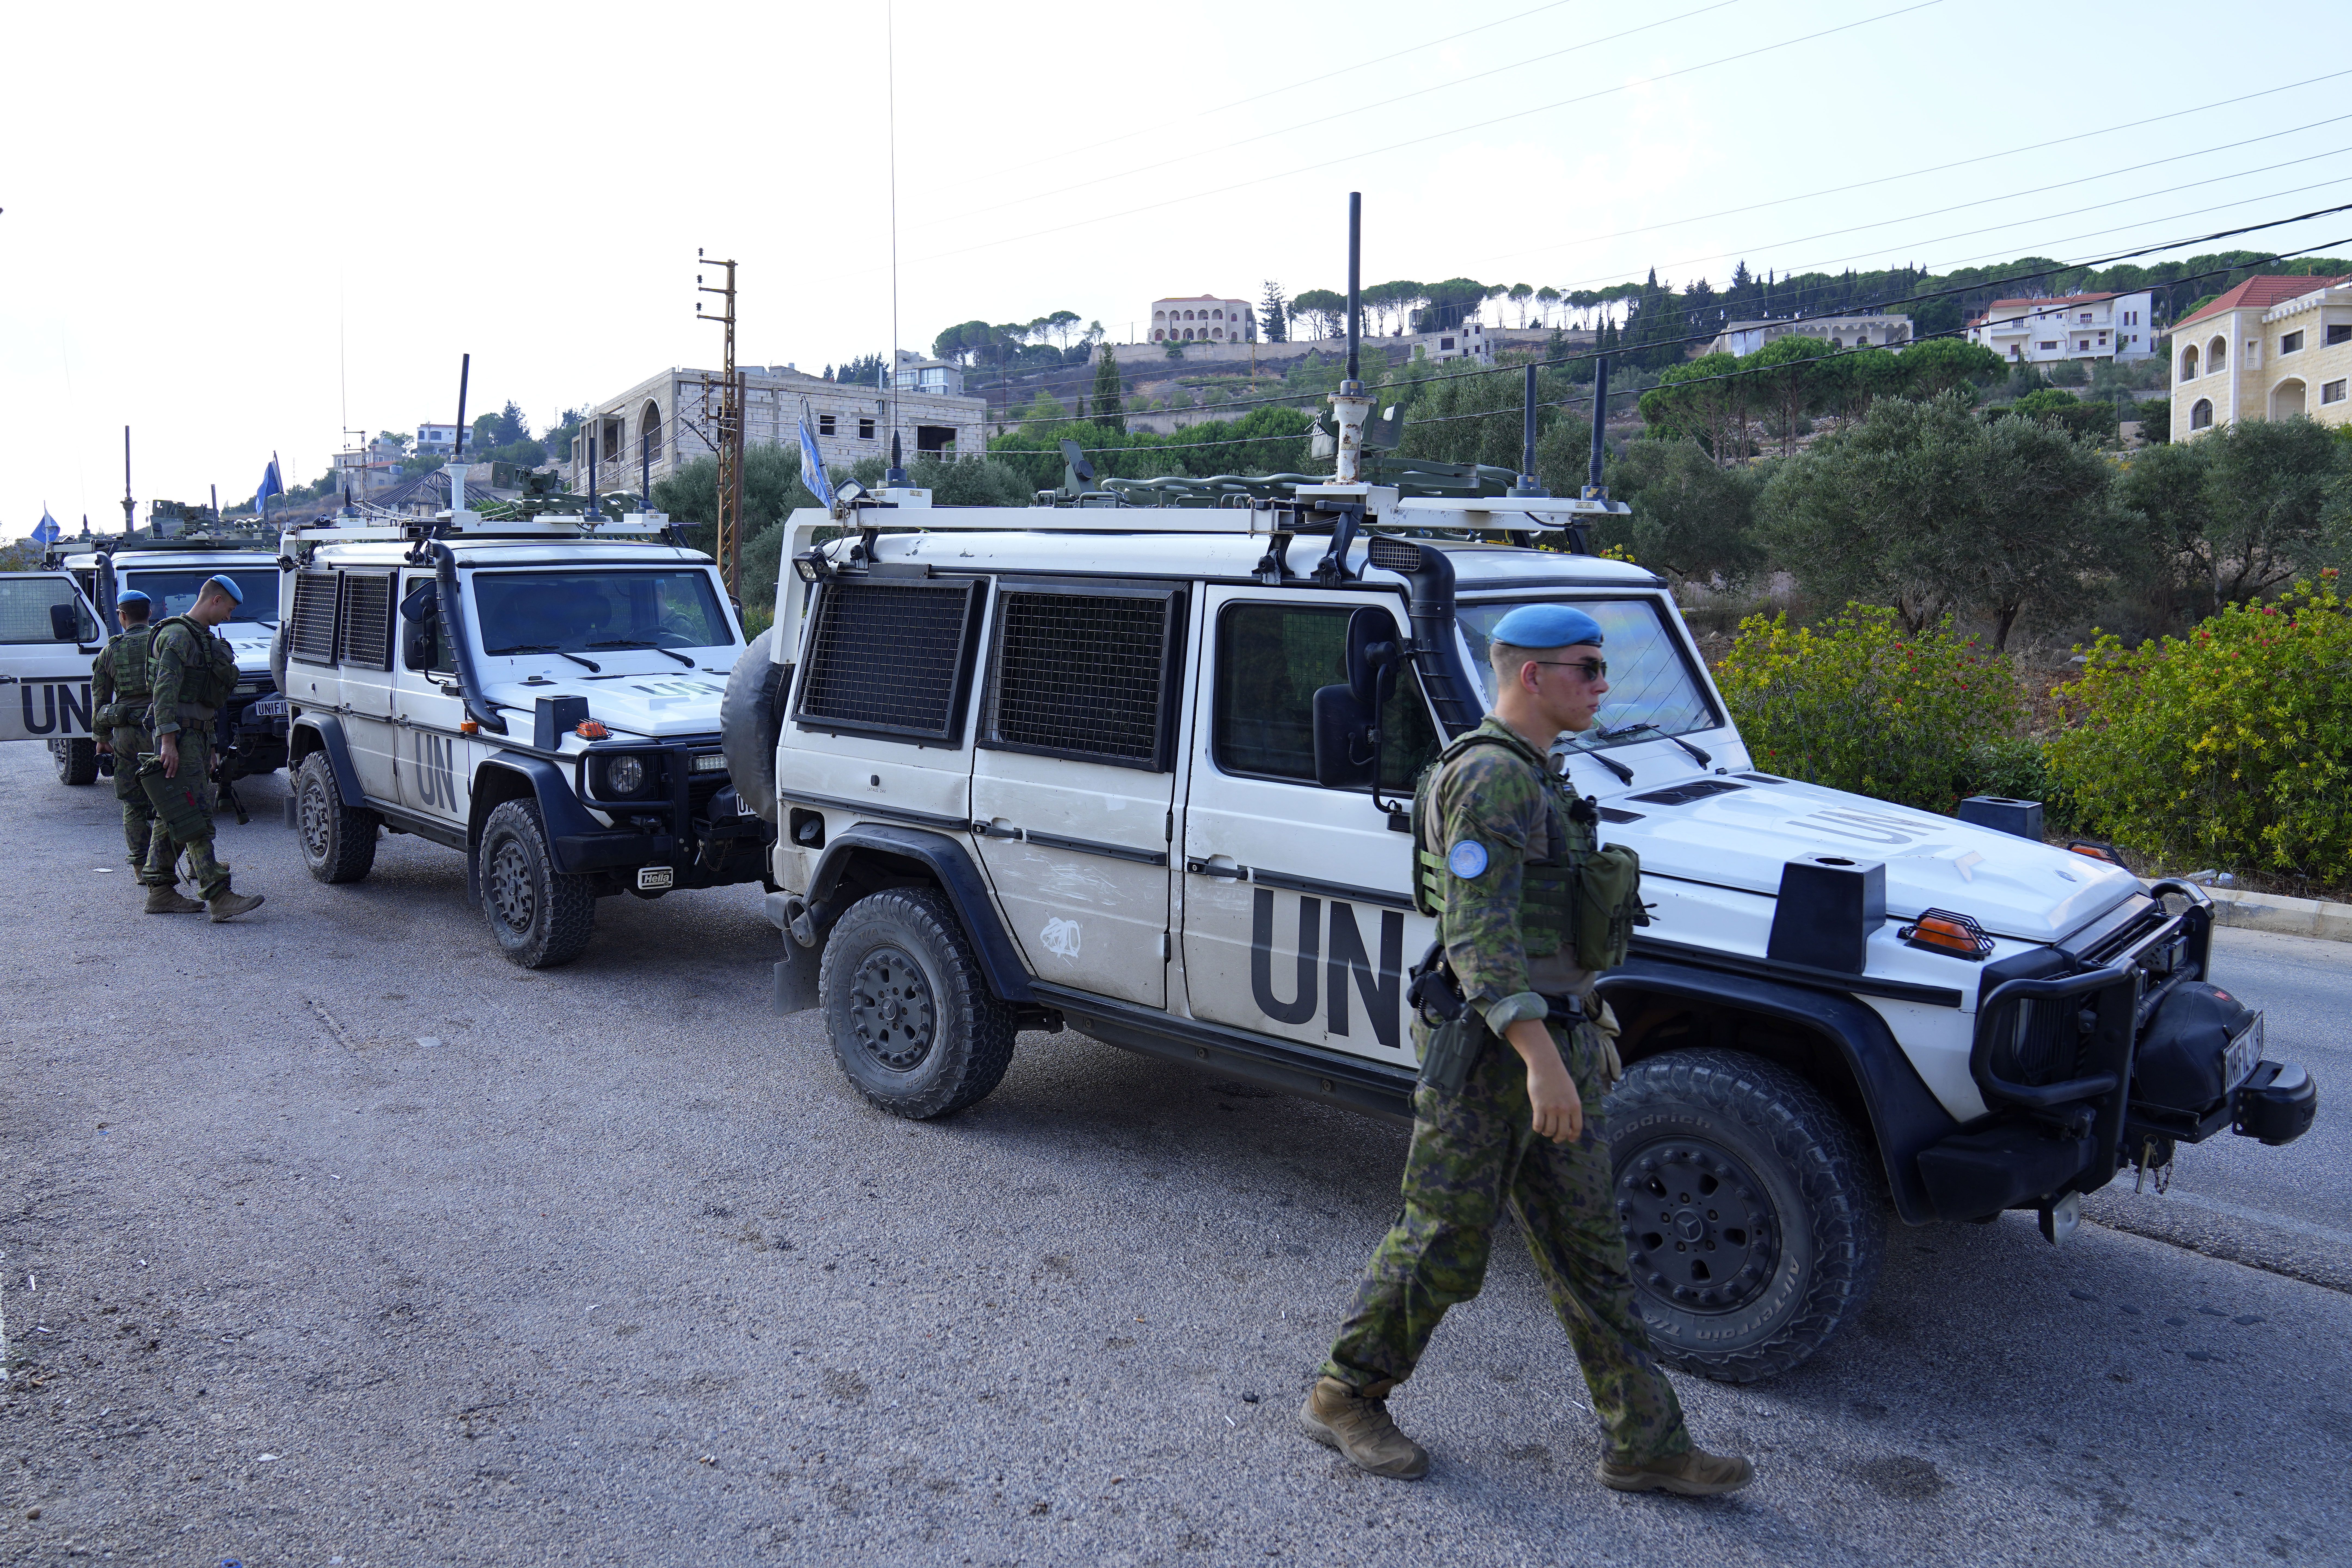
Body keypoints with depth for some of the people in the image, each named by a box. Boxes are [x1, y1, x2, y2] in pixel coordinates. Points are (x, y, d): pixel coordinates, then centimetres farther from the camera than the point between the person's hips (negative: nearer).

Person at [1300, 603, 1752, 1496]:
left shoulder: (1535, 777, 15)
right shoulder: (1489, 777, -18)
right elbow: (1477, 933, -26)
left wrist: (1586, 1036, 24)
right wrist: (1540, 1058, -33)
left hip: (1553, 1043, 10)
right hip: (1492, 1051, -10)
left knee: (1589, 1250, 12)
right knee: (1442, 1246, 4)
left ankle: (1645, 1445, 20)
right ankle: (1343, 1398, 22)